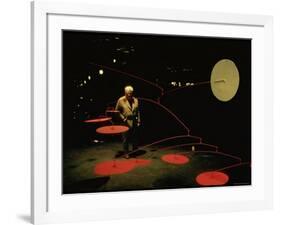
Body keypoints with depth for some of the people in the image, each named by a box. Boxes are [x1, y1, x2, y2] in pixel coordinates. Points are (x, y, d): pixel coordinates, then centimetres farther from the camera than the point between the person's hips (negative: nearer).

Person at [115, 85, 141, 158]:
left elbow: (138, 111, 13)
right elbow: (117, 111, 1)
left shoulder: (135, 100, 6)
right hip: (126, 122, -3)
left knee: (135, 138, 10)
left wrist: (138, 120, 8)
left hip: (134, 122, 4)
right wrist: (122, 118, -8)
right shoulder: (121, 100, -6)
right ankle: (126, 153, 11)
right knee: (126, 138, 1)